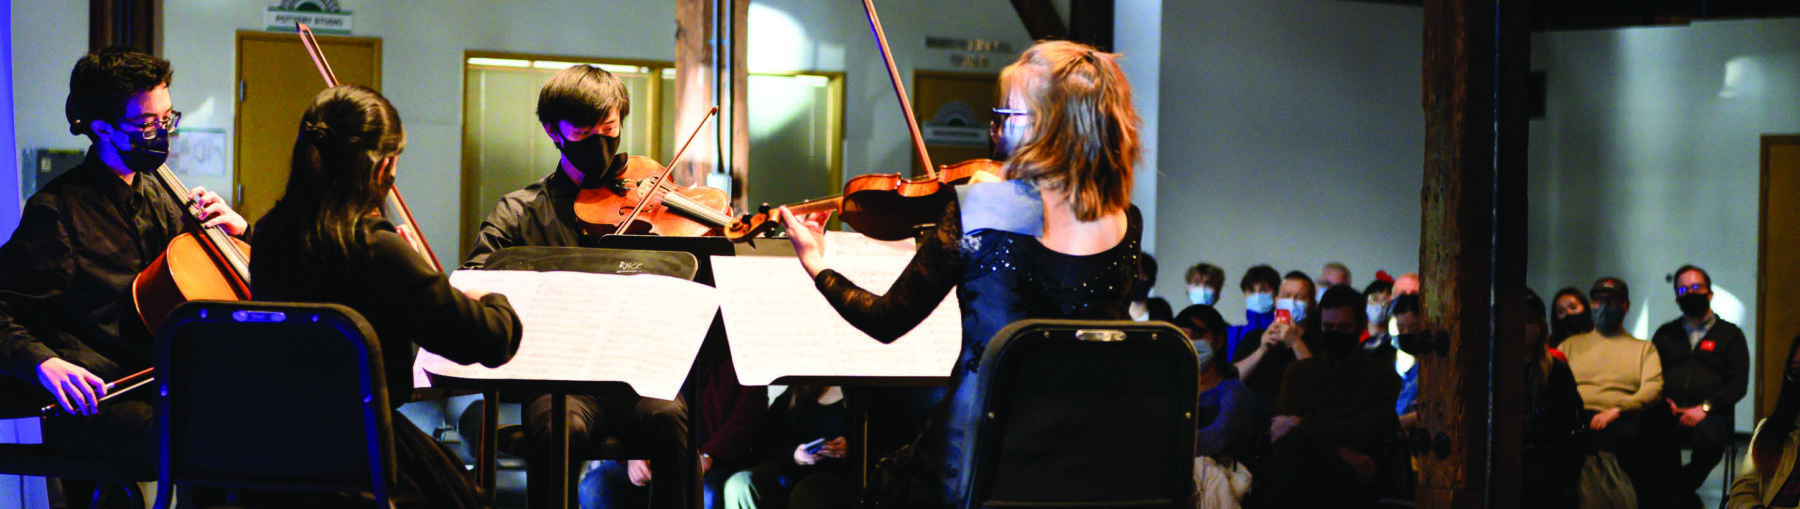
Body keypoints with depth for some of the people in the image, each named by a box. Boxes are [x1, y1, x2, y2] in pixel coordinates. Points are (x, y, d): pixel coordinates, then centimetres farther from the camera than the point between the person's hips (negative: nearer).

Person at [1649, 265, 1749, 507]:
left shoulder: (1730, 334, 16)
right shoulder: (1665, 334, 26)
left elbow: (1739, 384, 6)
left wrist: (1704, 408, -10)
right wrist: (1663, 401, -5)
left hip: (1709, 414, -2)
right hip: (1669, 412, 2)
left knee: (1710, 436, -40)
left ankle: (1683, 486, -12)